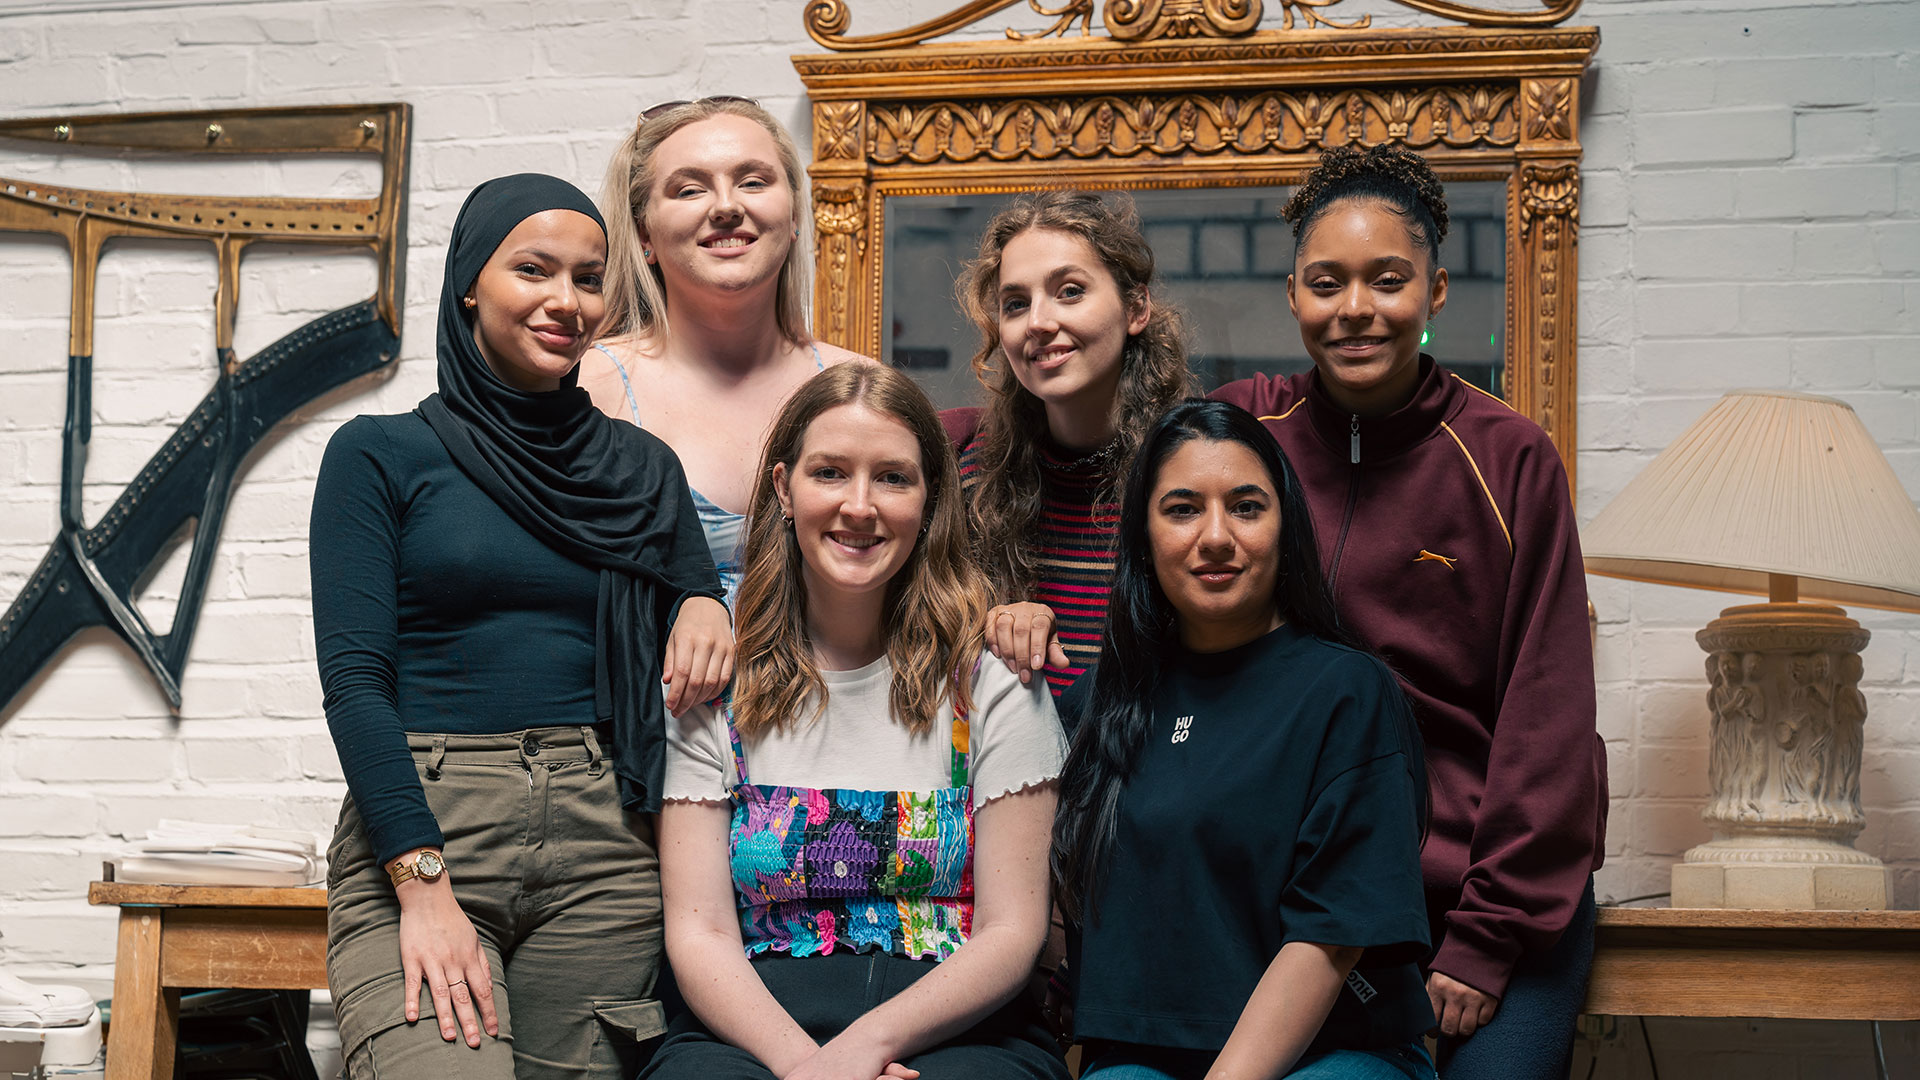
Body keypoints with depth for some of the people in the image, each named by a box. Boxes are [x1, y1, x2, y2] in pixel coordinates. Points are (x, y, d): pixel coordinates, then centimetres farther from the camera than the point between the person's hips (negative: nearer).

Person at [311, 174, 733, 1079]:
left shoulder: (641, 469, 14)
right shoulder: (381, 456, 3)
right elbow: (354, 680, -5)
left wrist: (706, 609, -2)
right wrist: (425, 888, -15)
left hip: (601, 843, 4)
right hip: (418, 833, -4)